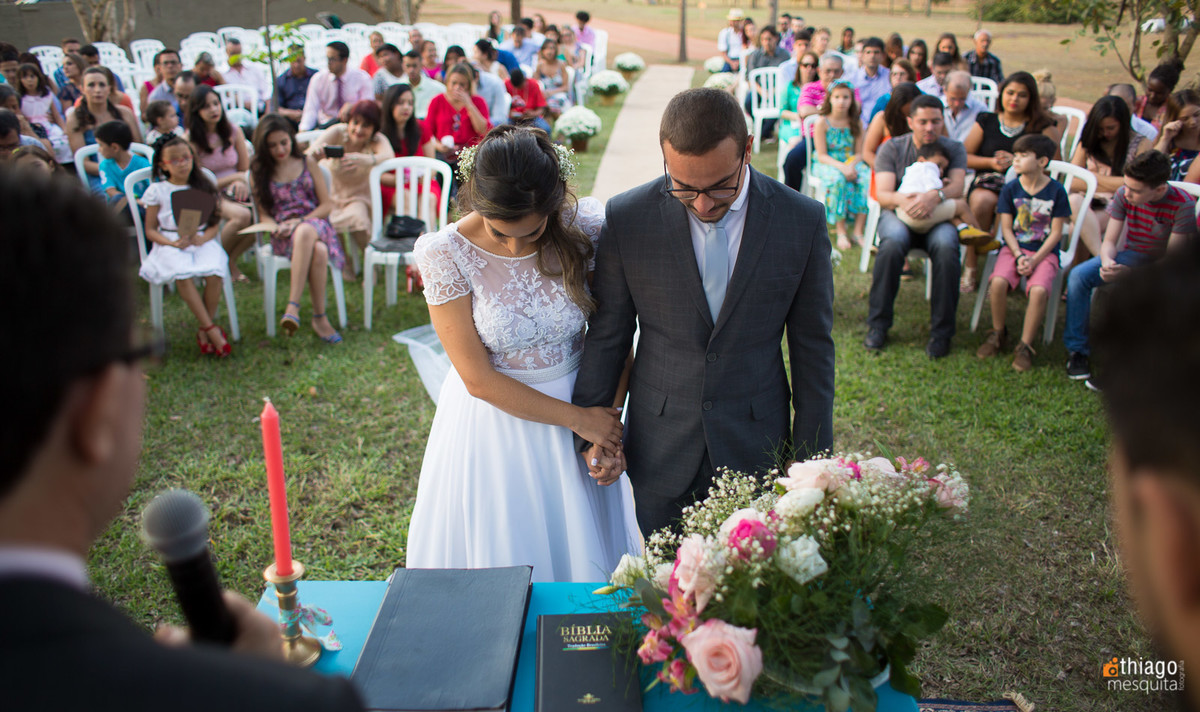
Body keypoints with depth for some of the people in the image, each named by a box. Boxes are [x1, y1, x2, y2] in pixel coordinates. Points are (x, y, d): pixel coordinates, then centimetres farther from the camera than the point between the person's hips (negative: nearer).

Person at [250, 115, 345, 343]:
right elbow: (263, 214, 11)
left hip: (315, 224, 0)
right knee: (318, 251, -38)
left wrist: (301, 222, -9)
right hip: (283, 235, 0)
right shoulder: (259, 172, 13)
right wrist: (276, 228, -13)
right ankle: (320, 318, -37)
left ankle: (293, 306, -40)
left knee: (305, 233, -41)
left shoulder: (308, 164, 13)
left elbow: (327, 204, 7)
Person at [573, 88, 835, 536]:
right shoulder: (627, 218, -11)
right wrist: (592, 430, 3)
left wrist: (811, 460, 2)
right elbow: (607, 335, -1)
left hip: (756, 446, 0)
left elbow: (812, 348, -2)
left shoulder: (802, 221, -10)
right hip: (660, 447, 0)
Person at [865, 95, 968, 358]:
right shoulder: (891, 148, 4)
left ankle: (941, 331, -24)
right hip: (897, 214, -1)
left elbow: (957, 187, -10)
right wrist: (902, 199, -33)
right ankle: (878, 324, -23)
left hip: (939, 217, 1)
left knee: (946, 247, -34)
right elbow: (882, 193, -8)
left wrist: (936, 196, -35)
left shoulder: (953, 149, 7)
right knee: (892, 243, -36)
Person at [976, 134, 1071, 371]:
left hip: (1045, 252, -2)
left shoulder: (1056, 191, -3)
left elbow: (1056, 232, -3)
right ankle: (998, 334, -2)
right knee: (998, 283, -27)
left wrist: (1034, 260, -13)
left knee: (1038, 291, -30)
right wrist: (1019, 256, -12)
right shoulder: (1010, 189, 2)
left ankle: (1025, 346, -13)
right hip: (1014, 248, 2)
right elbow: (1006, 228, 2)